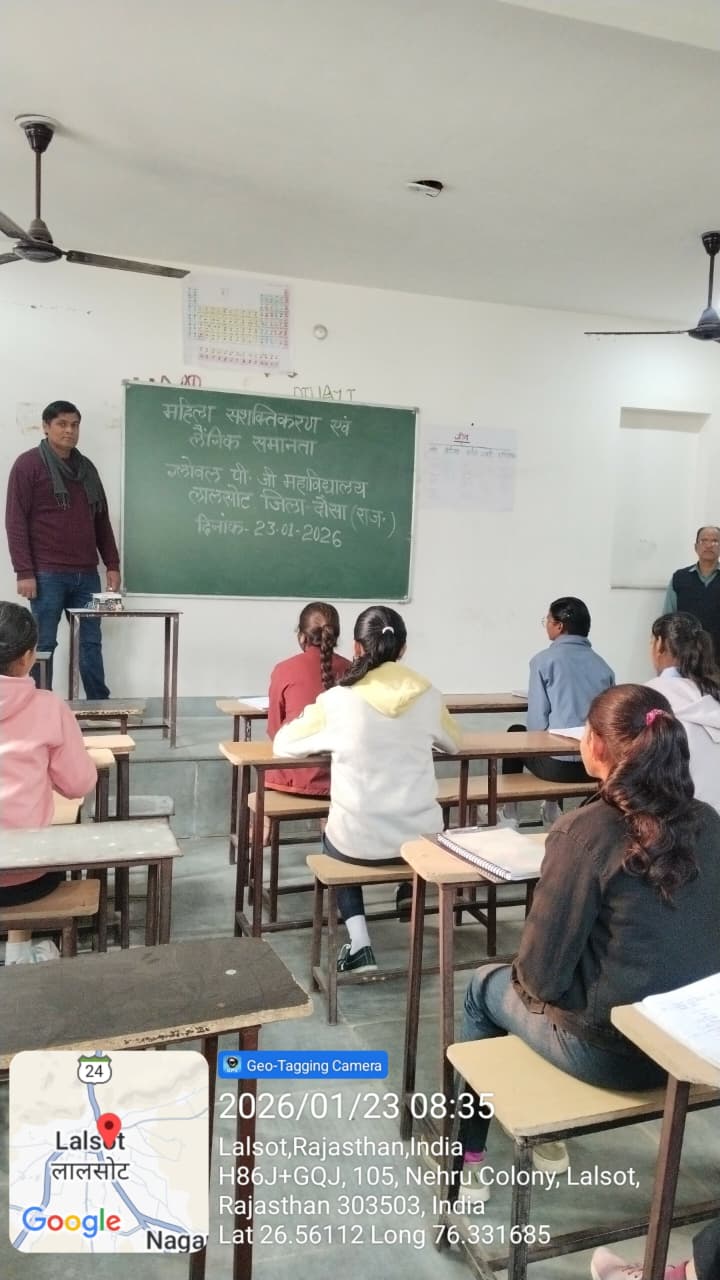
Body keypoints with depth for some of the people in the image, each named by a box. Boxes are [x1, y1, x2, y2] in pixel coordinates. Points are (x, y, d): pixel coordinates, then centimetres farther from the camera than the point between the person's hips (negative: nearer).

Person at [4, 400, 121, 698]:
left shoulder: (86, 467, 16)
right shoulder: (29, 464, -1)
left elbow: (101, 521, 18)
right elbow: (15, 521, -6)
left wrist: (112, 564, 11)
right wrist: (24, 571, -13)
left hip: (86, 573, 5)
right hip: (48, 574, -5)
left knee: (91, 640, 6)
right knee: (45, 643, 0)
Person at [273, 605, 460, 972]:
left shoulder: (336, 700, -13)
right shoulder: (427, 695, -5)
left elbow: (283, 744, 0)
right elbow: (452, 743, 15)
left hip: (359, 841, -2)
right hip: (420, 836, 3)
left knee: (335, 839, 33)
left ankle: (358, 944, 17)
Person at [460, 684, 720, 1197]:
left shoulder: (584, 831, -23)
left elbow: (543, 973, -17)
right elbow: (670, 940, 9)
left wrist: (520, 973, 6)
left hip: (612, 1051, -6)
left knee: (485, 987, 23)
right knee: (518, 978, 29)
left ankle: (468, 1153, 37)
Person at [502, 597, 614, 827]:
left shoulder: (544, 660, -6)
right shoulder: (602, 665, 8)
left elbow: (537, 722, -8)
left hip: (560, 763, -5)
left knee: (516, 733, 27)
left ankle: (509, 814, 35)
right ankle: (552, 808, 47)